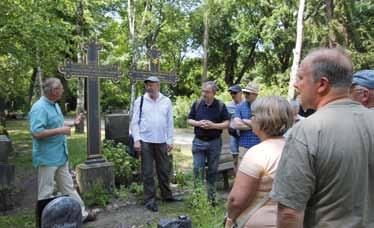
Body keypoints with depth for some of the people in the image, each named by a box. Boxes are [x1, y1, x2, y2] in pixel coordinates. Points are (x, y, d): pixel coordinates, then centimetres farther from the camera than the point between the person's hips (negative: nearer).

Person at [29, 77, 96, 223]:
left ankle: (81, 214, 28)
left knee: (68, 187, 17)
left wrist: (73, 123, 14)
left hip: (61, 156, 9)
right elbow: (36, 133, -29)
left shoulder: (55, 105, 9)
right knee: (46, 193, 7)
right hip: (47, 158, -9)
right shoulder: (39, 108, -21)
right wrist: (60, 130, -25)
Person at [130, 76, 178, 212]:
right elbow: (135, 122, -1)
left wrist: (169, 141, 3)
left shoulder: (166, 101, 5)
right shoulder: (140, 101, 0)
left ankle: (166, 195, 29)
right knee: (147, 172, 5)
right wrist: (136, 139, -9)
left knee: (164, 170, 13)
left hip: (161, 142, 2)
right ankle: (150, 200, 15)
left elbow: (169, 122, 6)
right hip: (145, 141, -2)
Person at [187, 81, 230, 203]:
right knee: (198, 170, 2)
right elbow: (189, 120, 7)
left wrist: (213, 125, -18)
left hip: (214, 142, -1)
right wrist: (198, 123, -14)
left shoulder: (221, 105, -2)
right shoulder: (197, 104, 2)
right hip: (198, 142, 1)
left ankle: (211, 196, 25)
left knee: (212, 170, 10)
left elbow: (227, 123, -3)